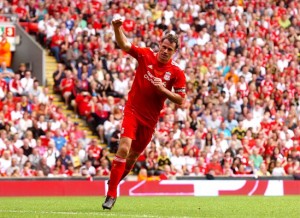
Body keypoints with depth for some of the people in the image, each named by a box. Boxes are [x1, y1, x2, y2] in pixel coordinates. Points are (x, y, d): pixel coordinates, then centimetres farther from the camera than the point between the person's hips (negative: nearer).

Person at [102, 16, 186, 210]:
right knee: (124, 148, -20)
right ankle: (111, 194, -14)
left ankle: (115, 181, 42)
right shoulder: (146, 56, -4)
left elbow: (181, 100, -4)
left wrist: (163, 90, -18)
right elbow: (124, 45, -11)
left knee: (133, 156, 13)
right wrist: (117, 28, -29)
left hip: (150, 119, 2)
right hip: (133, 111, -2)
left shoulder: (177, 73, -5)